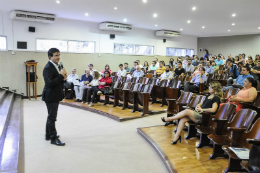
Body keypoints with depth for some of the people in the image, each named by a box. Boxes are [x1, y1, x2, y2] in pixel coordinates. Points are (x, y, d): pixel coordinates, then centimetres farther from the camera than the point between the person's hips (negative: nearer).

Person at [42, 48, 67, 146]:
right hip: (51, 96, -10)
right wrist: (61, 75, -25)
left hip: (56, 95, 10)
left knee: (51, 117, 20)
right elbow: (50, 83, -28)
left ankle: (48, 135, 35)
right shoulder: (48, 68, -19)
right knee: (52, 117, 0)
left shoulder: (57, 66, 10)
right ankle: (53, 138, 11)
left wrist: (64, 78, -5)